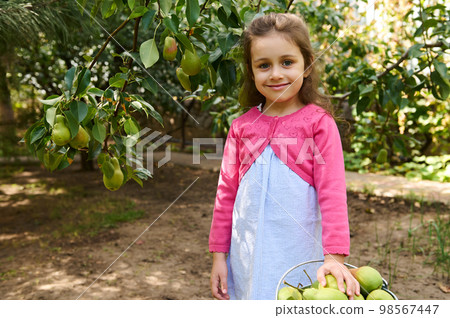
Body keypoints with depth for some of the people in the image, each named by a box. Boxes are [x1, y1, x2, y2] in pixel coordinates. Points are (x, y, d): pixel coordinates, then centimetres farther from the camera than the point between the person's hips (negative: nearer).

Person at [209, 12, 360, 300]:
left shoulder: (318, 122, -6)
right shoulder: (242, 126, 4)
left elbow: (332, 192, -11)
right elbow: (227, 191, 8)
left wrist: (335, 257, -20)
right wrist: (219, 255, 7)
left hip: (299, 254, -3)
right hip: (248, 254, 3)